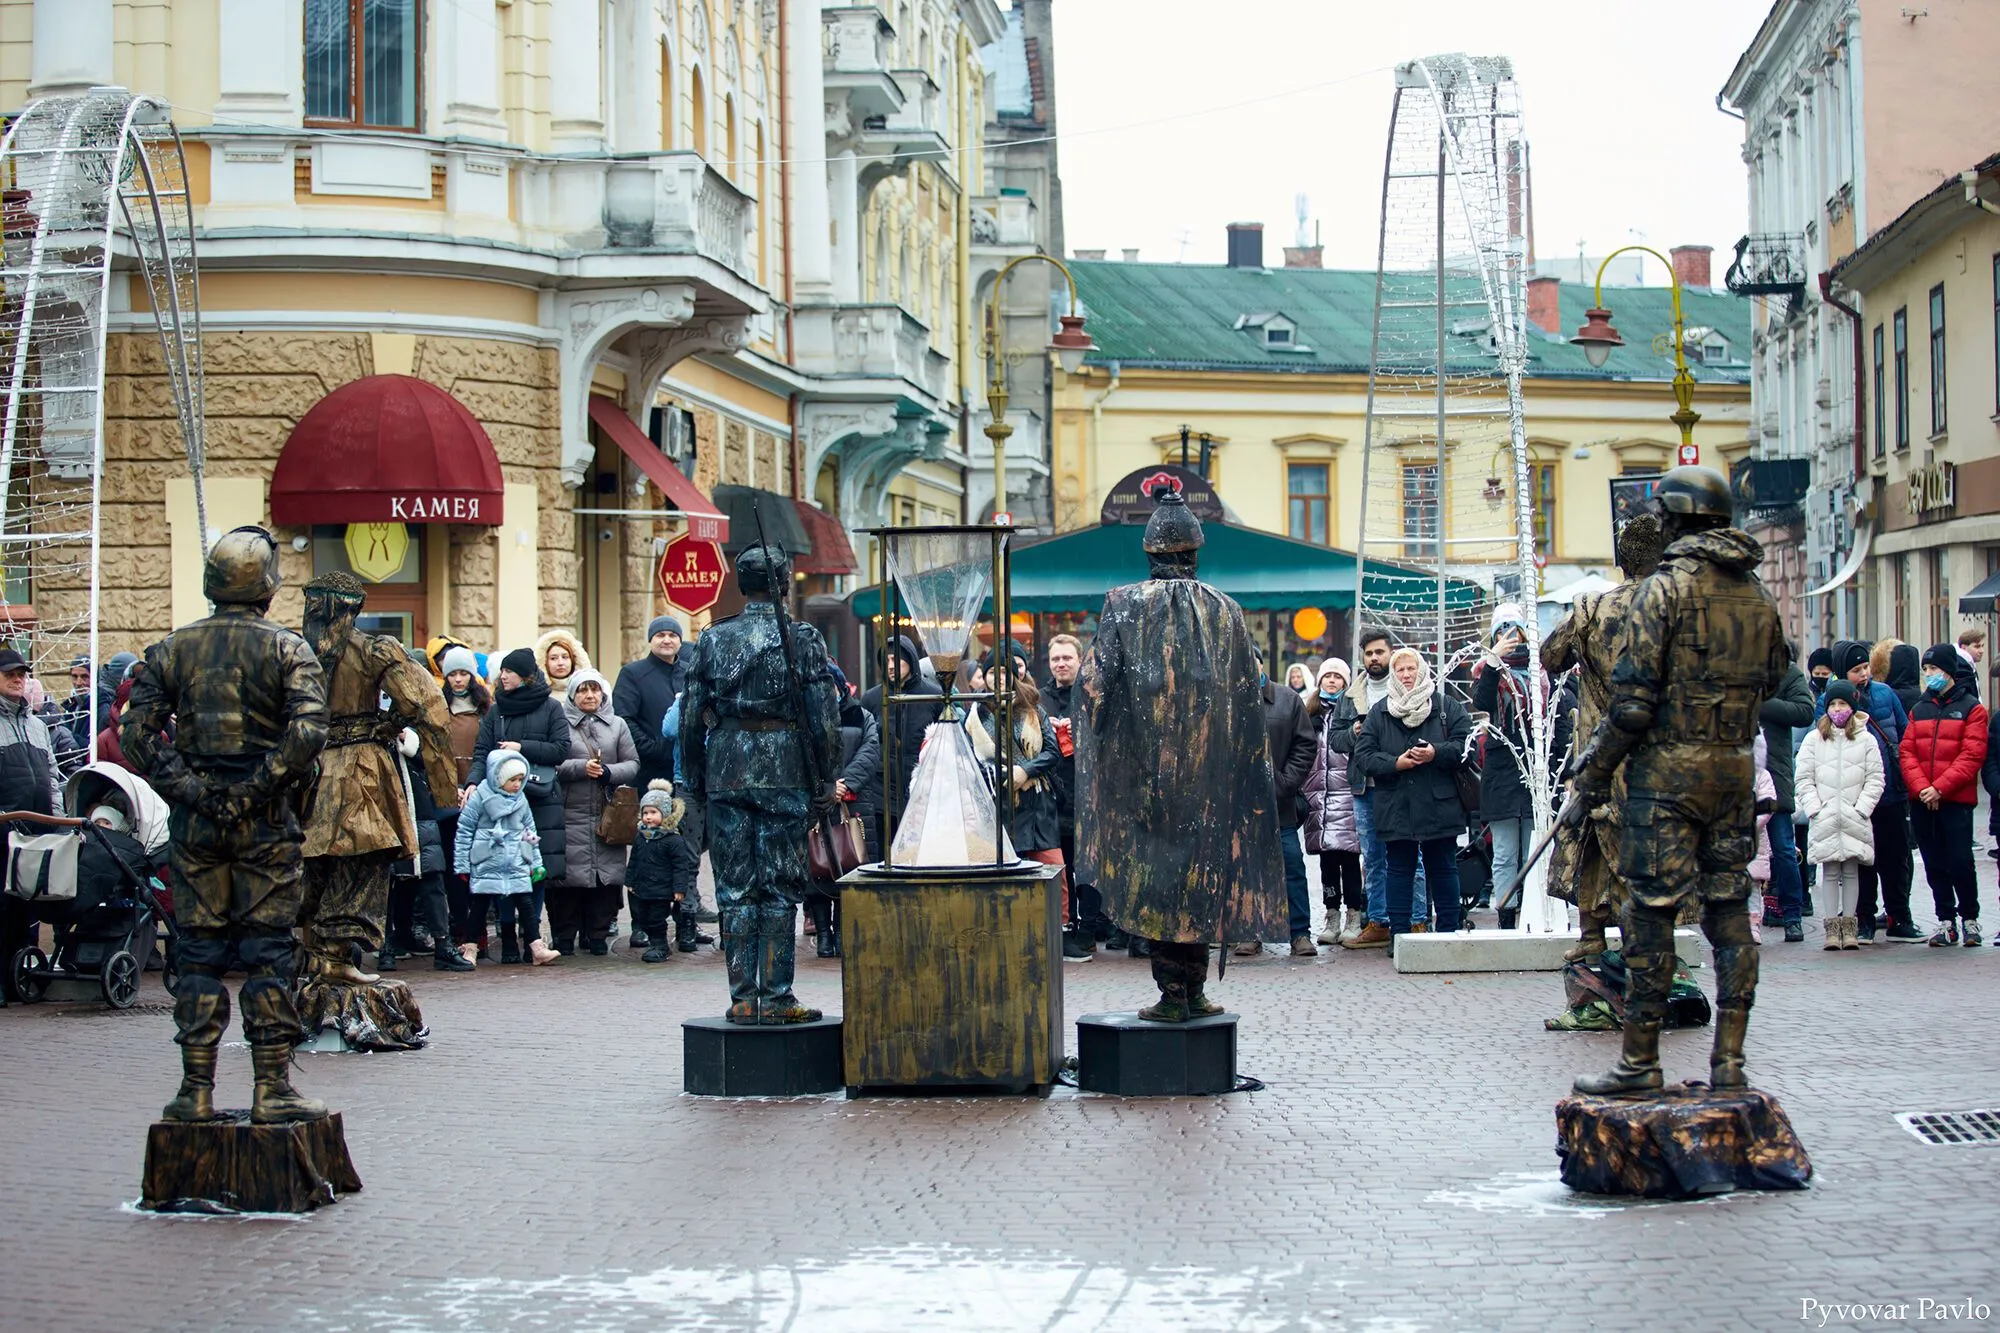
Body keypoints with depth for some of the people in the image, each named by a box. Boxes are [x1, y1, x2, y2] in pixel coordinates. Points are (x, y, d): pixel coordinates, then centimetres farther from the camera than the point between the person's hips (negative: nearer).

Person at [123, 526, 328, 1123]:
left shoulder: (172, 649, 5)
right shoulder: (286, 649, -4)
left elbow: (139, 732, -4)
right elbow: (307, 731, -18)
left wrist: (187, 789, -4)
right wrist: (260, 788, -11)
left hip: (196, 824, 2)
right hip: (266, 824, -2)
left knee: (199, 954, 7)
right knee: (267, 953, 2)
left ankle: (197, 1090, 7)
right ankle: (272, 1089, 2)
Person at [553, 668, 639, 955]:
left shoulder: (617, 725, 14)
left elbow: (632, 764, 9)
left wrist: (609, 772, -9)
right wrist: (581, 768, -15)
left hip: (608, 815, 3)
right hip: (570, 813, -3)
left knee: (607, 874, 1)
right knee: (570, 874, -4)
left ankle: (597, 934, 10)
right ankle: (564, 936, 5)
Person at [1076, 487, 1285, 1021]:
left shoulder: (1124, 606, -4)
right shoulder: (1225, 612, 3)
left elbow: (1097, 683, -8)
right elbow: (1249, 698, 5)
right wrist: (1248, 770, 13)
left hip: (1144, 771, -2)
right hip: (1210, 773, 2)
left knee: (1155, 876, 2)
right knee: (1202, 873, 9)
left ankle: (1172, 994, 0)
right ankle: (1195, 991, 10)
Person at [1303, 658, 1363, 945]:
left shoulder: (1353, 707, 3)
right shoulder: (1311, 710, 17)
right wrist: (1302, 790, 12)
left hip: (1345, 791, -5)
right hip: (1317, 792, 5)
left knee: (1348, 856, -6)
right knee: (1327, 858, 6)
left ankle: (1354, 918, -2)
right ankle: (1332, 918, 10)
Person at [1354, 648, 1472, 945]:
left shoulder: (1447, 706, 5)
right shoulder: (1379, 713, 8)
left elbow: (1465, 744, -2)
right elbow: (1363, 754, 1)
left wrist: (1436, 753, -18)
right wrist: (1394, 764, -13)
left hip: (1439, 806, -1)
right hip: (1395, 807, 1)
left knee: (1443, 869, 6)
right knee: (1399, 870, 5)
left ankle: (1449, 931, 13)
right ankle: (1399, 934, 9)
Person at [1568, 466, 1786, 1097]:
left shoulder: (1666, 587, -10)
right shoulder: (1757, 595, 10)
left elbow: (1633, 697, -14)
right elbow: (1769, 683, 17)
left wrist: (1594, 771, -6)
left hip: (1669, 767, -6)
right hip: (1737, 768, 6)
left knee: (1652, 910, -2)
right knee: (1729, 909, 8)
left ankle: (1639, 1061, 2)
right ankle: (1729, 1063, 7)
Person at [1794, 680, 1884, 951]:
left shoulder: (1866, 740, 4)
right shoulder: (1814, 739, 5)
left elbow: (1876, 779, 2)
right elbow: (1803, 779, 4)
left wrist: (1861, 808, -7)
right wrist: (1814, 808, -6)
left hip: (1855, 819, 0)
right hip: (1825, 818, 0)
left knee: (1851, 871, 3)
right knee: (1830, 871, 1)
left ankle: (1848, 925, 7)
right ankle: (1832, 926, 3)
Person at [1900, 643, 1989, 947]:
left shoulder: (1971, 708, 0)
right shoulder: (1919, 709, 15)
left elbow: (1972, 756, -9)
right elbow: (1906, 752, 6)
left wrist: (1940, 788, -16)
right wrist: (1921, 787, -11)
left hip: (1956, 800, -4)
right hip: (1921, 803, 4)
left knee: (1960, 861, -6)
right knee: (1935, 865, 6)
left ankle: (1969, 918, 10)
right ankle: (1946, 920, 14)